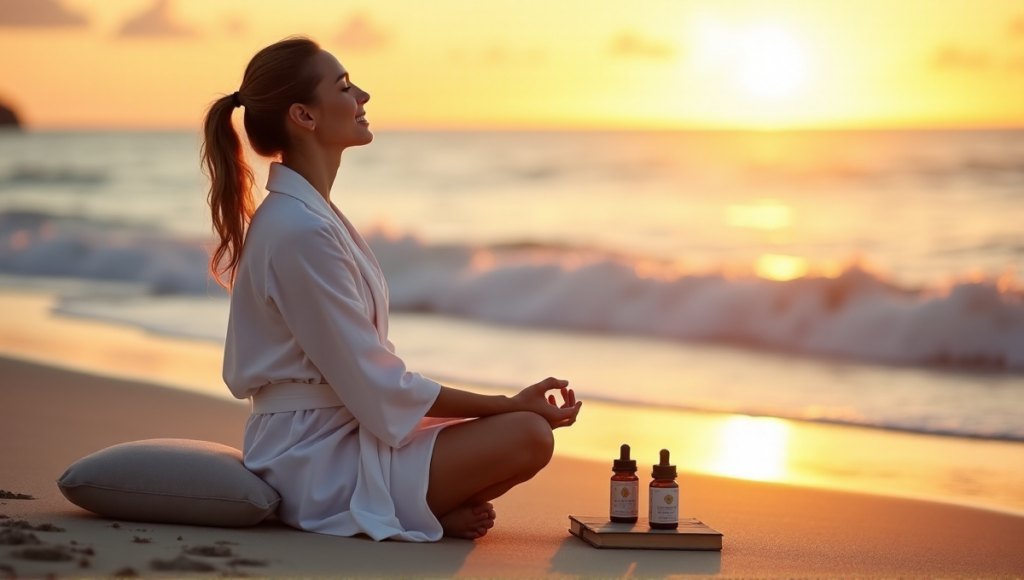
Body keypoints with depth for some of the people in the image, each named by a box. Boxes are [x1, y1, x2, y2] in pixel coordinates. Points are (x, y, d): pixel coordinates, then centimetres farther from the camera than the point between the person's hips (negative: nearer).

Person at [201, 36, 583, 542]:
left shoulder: (310, 213, 11)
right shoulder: (300, 230, -20)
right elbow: (377, 384, -19)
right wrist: (508, 404, -13)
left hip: (337, 431, 10)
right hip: (316, 456, -10)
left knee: (532, 422, 7)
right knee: (527, 435, -20)